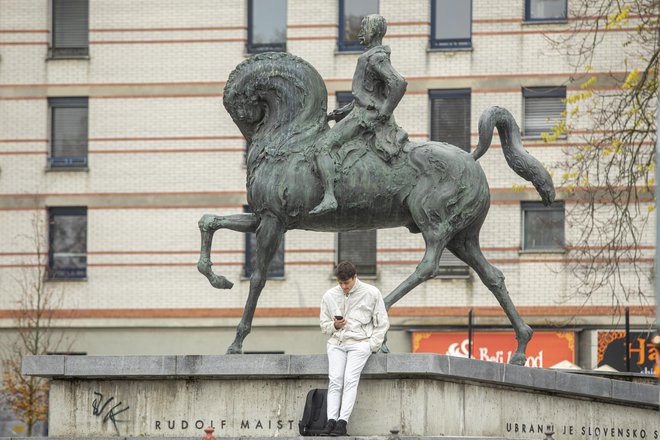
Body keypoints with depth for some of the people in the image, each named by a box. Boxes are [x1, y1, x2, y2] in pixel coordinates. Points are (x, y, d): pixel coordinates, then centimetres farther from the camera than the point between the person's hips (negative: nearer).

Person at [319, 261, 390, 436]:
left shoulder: (371, 293, 2)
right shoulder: (329, 296, 10)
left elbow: (382, 323, 5)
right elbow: (324, 325, 17)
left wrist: (372, 345, -5)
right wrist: (334, 325, -6)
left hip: (360, 343, -3)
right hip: (336, 343, 3)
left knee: (350, 380, -19)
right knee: (335, 380, -14)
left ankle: (342, 422, -25)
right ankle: (331, 421, -22)